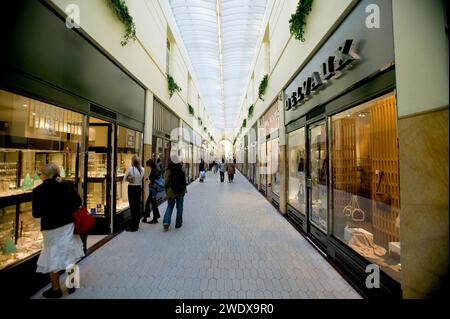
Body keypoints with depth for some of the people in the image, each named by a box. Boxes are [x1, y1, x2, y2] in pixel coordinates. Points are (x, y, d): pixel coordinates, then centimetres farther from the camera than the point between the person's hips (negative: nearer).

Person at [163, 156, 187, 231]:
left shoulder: (168, 170, -10)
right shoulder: (181, 170, -7)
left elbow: (166, 182, -8)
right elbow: (184, 181, 2)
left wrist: (167, 191, 7)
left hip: (171, 192, 0)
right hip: (181, 192, 0)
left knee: (169, 207, 15)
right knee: (179, 208, 11)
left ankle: (166, 223, 4)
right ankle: (178, 224, 19)